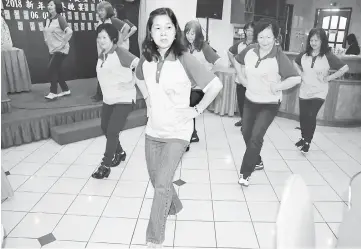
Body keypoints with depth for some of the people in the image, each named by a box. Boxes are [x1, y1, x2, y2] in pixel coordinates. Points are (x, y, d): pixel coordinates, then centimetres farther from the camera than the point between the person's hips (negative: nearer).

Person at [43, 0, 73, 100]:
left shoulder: (60, 18, -11)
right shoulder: (47, 20, 11)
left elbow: (69, 32, -25)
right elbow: (46, 34, 27)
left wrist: (62, 44, -22)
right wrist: (48, 44, 15)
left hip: (60, 50, -8)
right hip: (52, 50, 8)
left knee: (51, 68, -12)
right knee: (56, 70, 9)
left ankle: (53, 92, -4)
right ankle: (65, 90, 20)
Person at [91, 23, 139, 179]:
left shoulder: (120, 53, -17)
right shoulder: (101, 55, 8)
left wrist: (131, 82, -21)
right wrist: (106, 91, 11)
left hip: (124, 99, -9)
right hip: (108, 99, 9)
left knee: (112, 131, -7)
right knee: (105, 128, 16)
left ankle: (105, 166, 7)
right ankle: (120, 152, 39)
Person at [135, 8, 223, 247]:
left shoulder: (185, 59, -18)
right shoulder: (146, 59, -3)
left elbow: (216, 85, -16)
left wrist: (197, 109, -11)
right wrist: (149, 100, 9)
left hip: (177, 132, -5)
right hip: (153, 131, 6)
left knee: (162, 184, -8)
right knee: (156, 179, 18)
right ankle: (173, 206, 49)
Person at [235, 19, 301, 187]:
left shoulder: (279, 57, -20)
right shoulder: (250, 50, -6)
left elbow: (296, 79, -22)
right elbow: (237, 61, 14)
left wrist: (276, 87, -20)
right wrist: (242, 78, 4)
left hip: (269, 104, -6)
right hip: (250, 100, 6)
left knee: (256, 137, -10)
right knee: (246, 133, 17)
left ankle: (245, 173, 6)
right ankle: (257, 161, 41)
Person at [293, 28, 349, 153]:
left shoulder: (328, 56, -12)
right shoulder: (304, 54, -1)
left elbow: (345, 68, -11)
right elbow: (295, 62, 20)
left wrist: (328, 78, -12)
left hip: (319, 92, -4)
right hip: (304, 91, 4)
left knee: (311, 116, -11)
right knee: (303, 116, 9)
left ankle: (308, 141, 7)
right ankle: (303, 138, 32)